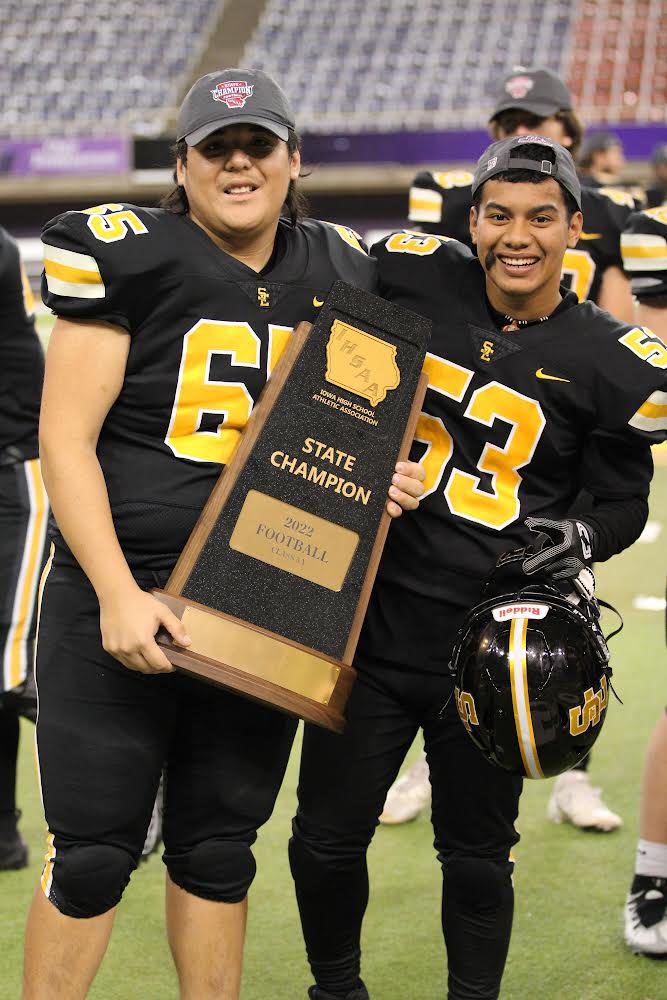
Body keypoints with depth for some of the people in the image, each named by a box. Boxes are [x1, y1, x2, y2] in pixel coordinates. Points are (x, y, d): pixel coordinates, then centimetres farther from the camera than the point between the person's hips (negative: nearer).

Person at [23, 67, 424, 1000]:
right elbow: (65, 441, -10)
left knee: (218, 848, 14)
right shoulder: (128, 257, -8)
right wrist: (119, 594, -18)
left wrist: (382, 477, -1)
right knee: (93, 852, 1)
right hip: (119, 594, -4)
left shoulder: (338, 275, 7)